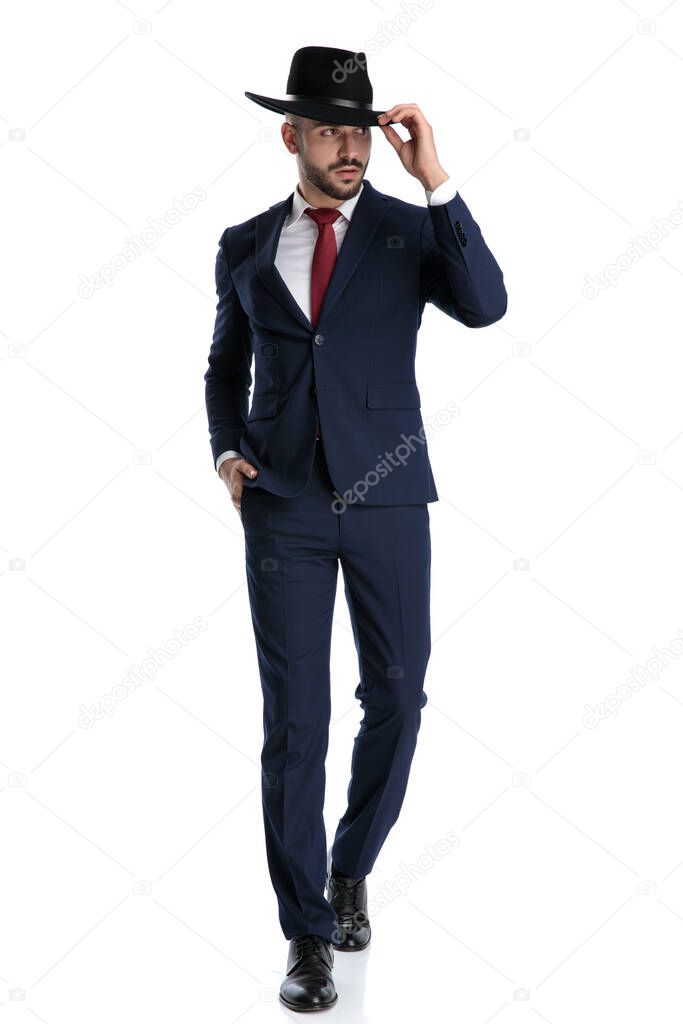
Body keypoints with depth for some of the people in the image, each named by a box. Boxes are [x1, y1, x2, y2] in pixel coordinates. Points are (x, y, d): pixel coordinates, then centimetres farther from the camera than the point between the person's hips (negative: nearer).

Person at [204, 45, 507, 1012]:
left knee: (397, 696, 6)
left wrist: (436, 179, -20)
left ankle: (351, 867, 32)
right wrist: (227, 450, 2)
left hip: (387, 496, 0)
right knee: (293, 717, 0)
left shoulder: (411, 228, 3)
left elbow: (486, 305, -16)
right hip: (283, 505, 1)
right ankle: (308, 931, 12)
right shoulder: (245, 245, 8)